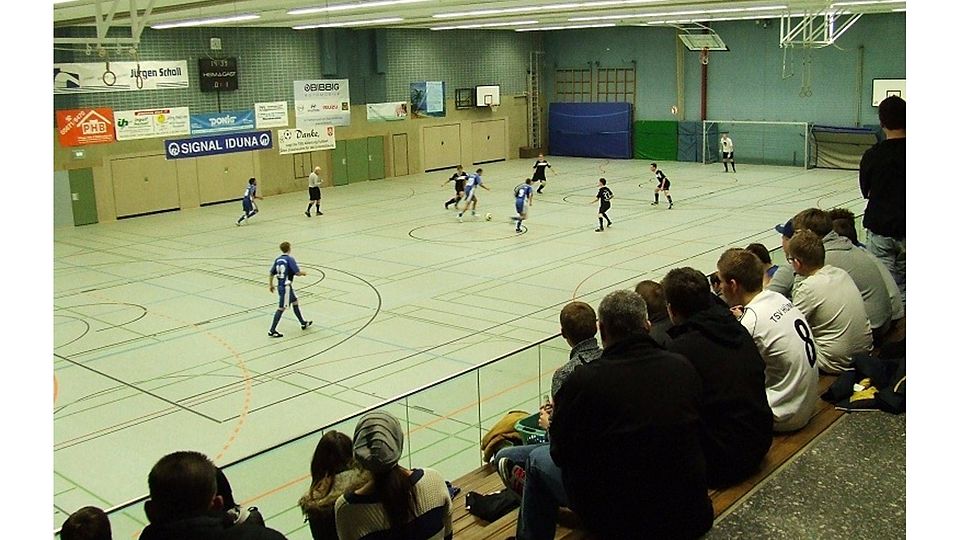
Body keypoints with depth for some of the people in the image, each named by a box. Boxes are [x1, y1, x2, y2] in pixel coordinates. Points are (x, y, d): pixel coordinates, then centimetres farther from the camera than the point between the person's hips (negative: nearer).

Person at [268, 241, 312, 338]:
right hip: (286, 287, -8)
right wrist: (303, 273, 4)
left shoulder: (277, 260, 6)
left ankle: (303, 323, 32)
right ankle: (272, 331, -4)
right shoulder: (290, 259, -15)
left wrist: (271, 285, 23)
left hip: (280, 286, 8)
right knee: (281, 308, -5)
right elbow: (297, 272, -19)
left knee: (295, 302, 21)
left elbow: (271, 273, 10)